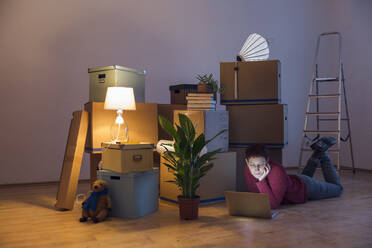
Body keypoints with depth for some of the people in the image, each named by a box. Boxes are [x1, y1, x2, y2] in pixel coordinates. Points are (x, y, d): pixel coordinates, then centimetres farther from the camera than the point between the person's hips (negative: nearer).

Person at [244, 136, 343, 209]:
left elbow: (274, 204, -45)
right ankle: (317, 152, 41)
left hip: (305, 188, -5)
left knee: (337, 189, 24)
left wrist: (261, 180, -52)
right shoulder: (248, 170, -26)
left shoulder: (277, 171, -44)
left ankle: (323, 153, 27)